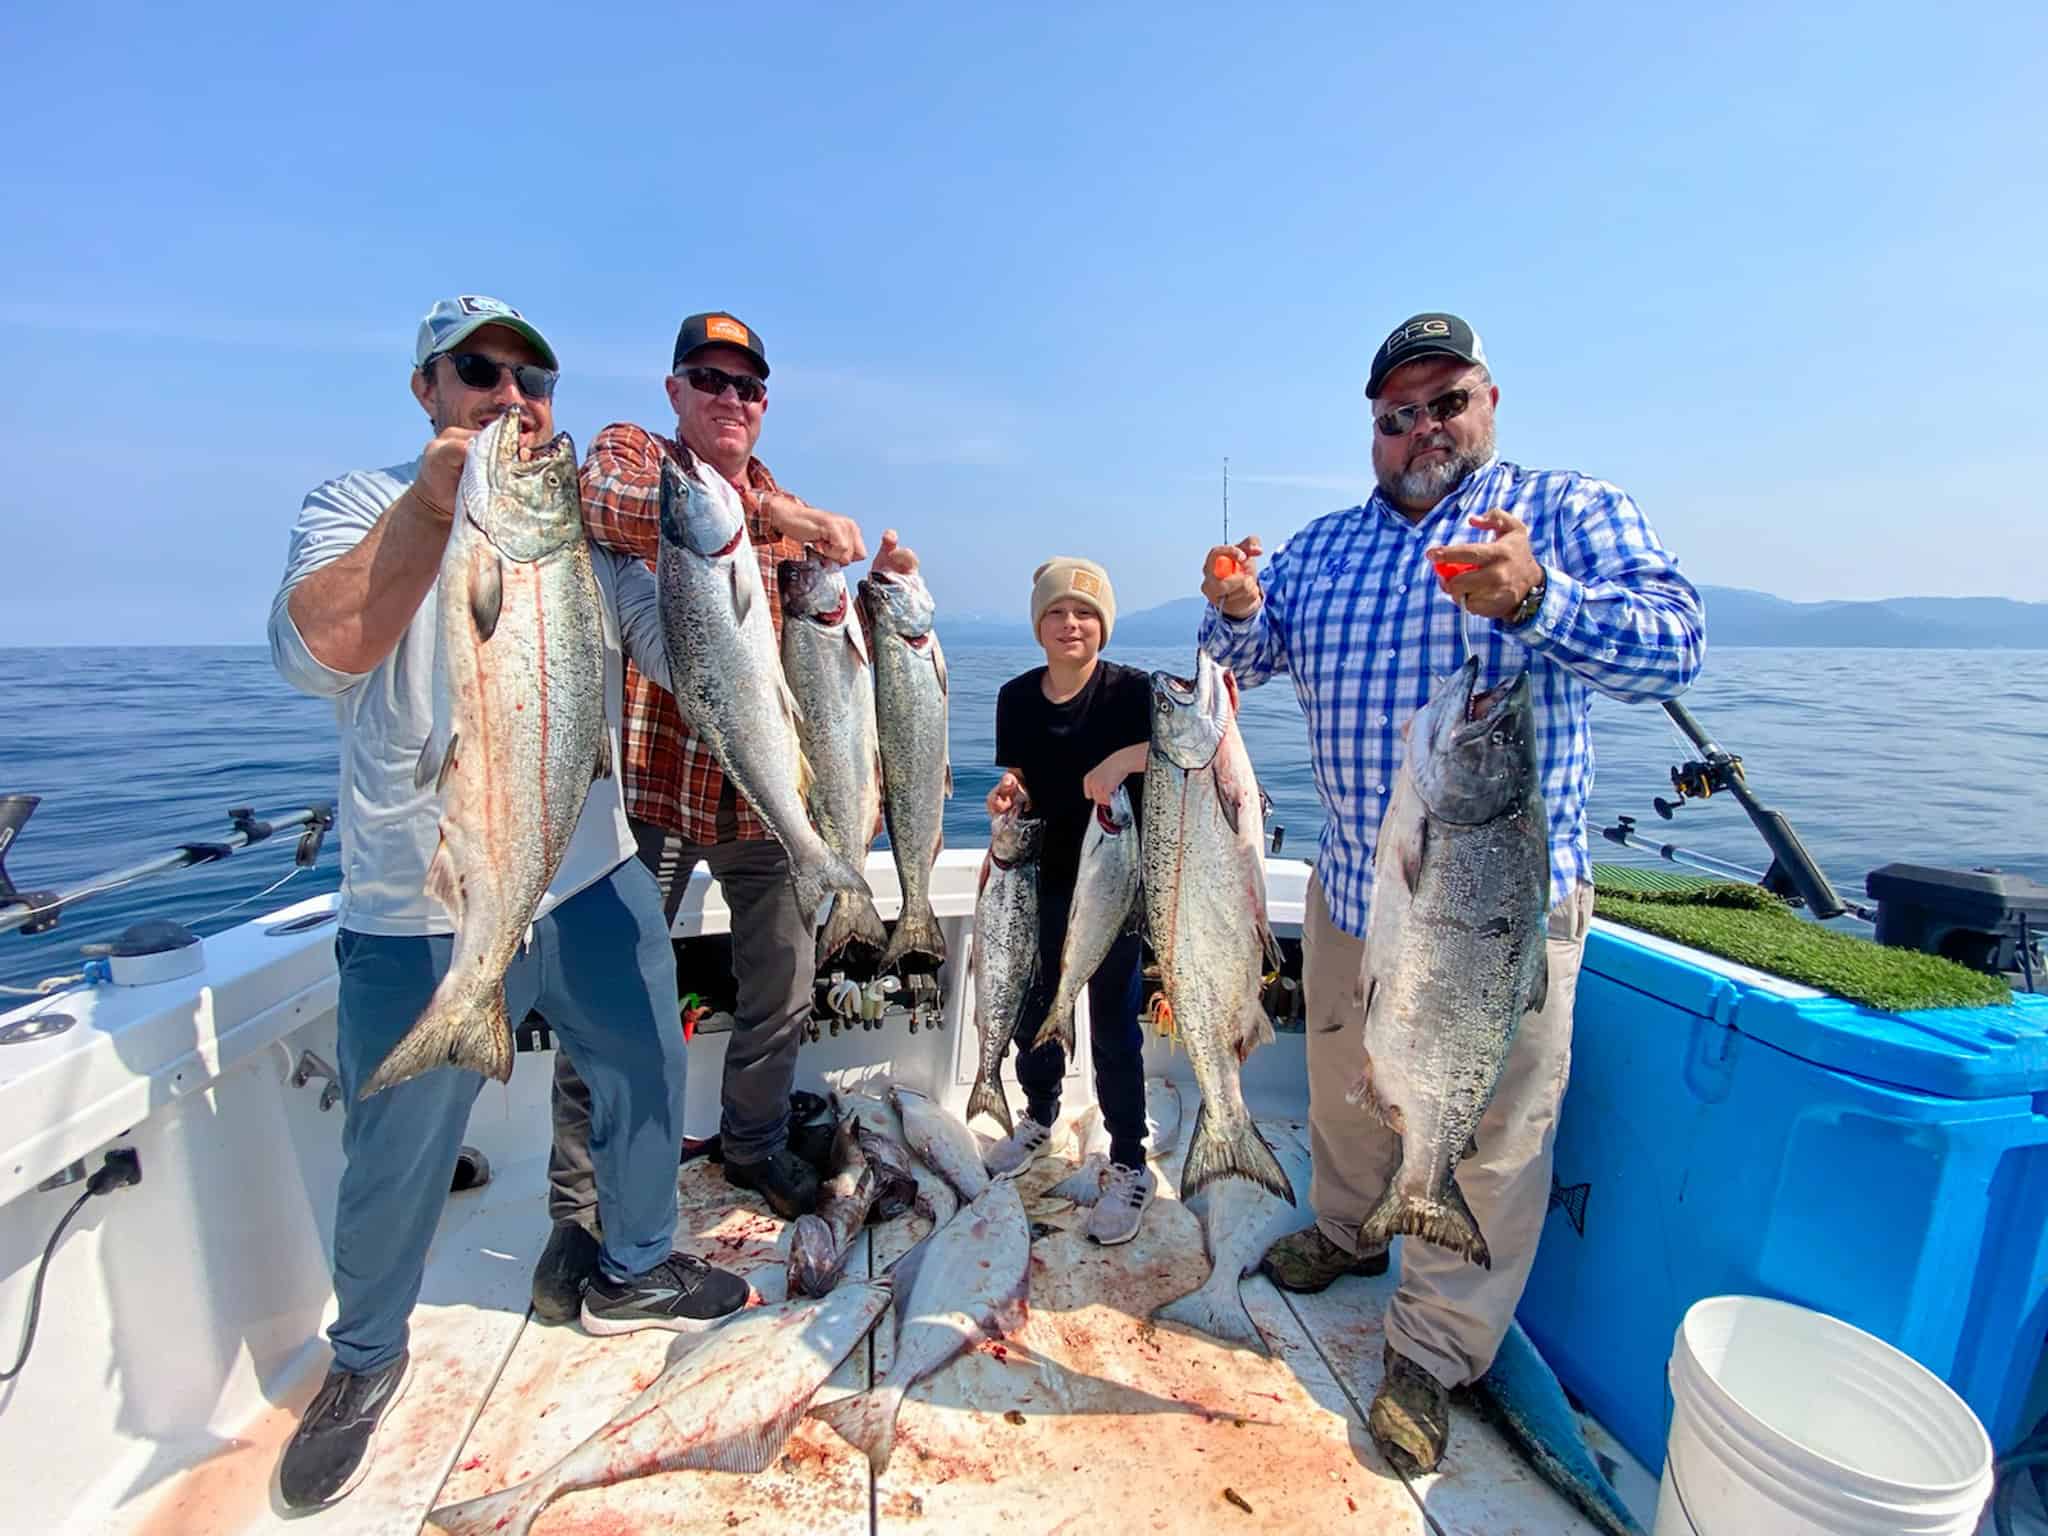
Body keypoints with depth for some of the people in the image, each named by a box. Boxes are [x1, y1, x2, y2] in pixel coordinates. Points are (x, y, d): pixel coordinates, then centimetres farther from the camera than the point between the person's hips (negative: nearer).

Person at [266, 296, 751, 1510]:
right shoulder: (367, 505, -2)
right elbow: (316, 654, -22)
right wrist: (434, 503, -29)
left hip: (595, 885, 4)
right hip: (420, 916, -3)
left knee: (647, 1080, 15)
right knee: (396, 1157, 11)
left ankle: (634, 1273, 41)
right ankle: (368, 1356, 41)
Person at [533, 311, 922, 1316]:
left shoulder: (785, 512, 18)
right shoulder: (629, 452, 4)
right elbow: (599, 505, -22)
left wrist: (880, 581, -1)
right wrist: (768, 510, -28)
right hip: (652, 780, -4)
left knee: (782, 988, 12)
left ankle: (755, 1146, 37)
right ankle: (579, 1215, 20)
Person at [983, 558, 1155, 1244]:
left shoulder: (1131, 691, -14)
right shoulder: (1016, 698, 0)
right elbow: (1022, 787, 9)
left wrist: (1126, 758, -36)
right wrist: (1007, 796, -14)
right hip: (1044, 878, 5)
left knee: (1113, 1023, 3)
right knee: (1030, 1006, 16)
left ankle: (1129, 1167, 23)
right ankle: (1039, 1118, 44)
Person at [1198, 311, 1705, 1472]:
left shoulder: (1571, 511, -4)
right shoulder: (1325, 543, 9)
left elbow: (1674, 643, -17)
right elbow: (1251, 657, 5)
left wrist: (1532, 596, -36)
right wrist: (1236, 607, -18)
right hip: (1352, 887, 4)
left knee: (1489, 1131, 8)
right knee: (1347, 1088, 22)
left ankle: (1435, 1353, 28)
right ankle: (1349, 1231, 49)